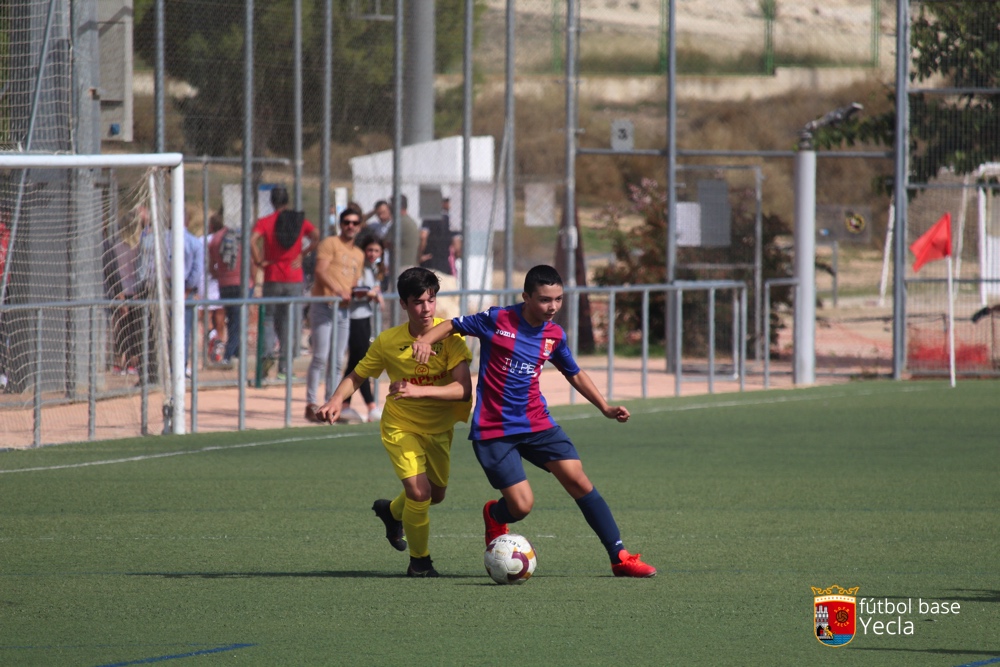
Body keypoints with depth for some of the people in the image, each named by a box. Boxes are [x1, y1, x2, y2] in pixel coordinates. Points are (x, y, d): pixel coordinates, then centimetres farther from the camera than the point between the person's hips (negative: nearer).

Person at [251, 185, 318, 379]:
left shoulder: (264, 222, -4)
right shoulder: (300, 221, 3)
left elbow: (252, 241, -21)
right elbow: (317, 237, -9)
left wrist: (259, 261, -10)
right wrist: (302, 255, -1)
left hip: (272, 278, -2)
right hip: (294, 279, 2)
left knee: (269, 318, 11)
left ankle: (267, 353, -15)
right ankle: (284, 366, 3)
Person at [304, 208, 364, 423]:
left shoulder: (359, 254, 20)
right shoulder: (330, 244, -1)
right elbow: (321, 270, -15)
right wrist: (337, 290, -28)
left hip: (344, 309, 7)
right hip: (324, 306, -7)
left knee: (337, 361, 6)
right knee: (321, 357, -11)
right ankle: (311, 405, -8)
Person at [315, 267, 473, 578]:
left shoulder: (448, 336, -20)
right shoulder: (388, 341, -16)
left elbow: (463, 389, -29)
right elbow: (357, 375, -1)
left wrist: (419, 391, -42)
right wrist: (337, 400, -21)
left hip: (439, 429, 2)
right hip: (401, 427, -2)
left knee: (436, 494, 20)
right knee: (419, 491, -20)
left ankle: (392, 511, 55)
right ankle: (419, 560, 3)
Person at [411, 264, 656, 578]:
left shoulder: (555, 335, 4)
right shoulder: (498, 320, -10)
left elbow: (574, 374, 21)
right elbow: (453, 326, 1)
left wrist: (605, 408, 13)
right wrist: (425, 340, -20)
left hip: (537, 423, 4)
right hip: (493, 431, -4)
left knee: (578, 480, -10)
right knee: (521, 505, -11)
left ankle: (619, 557, -3)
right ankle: (494, 516, 28)